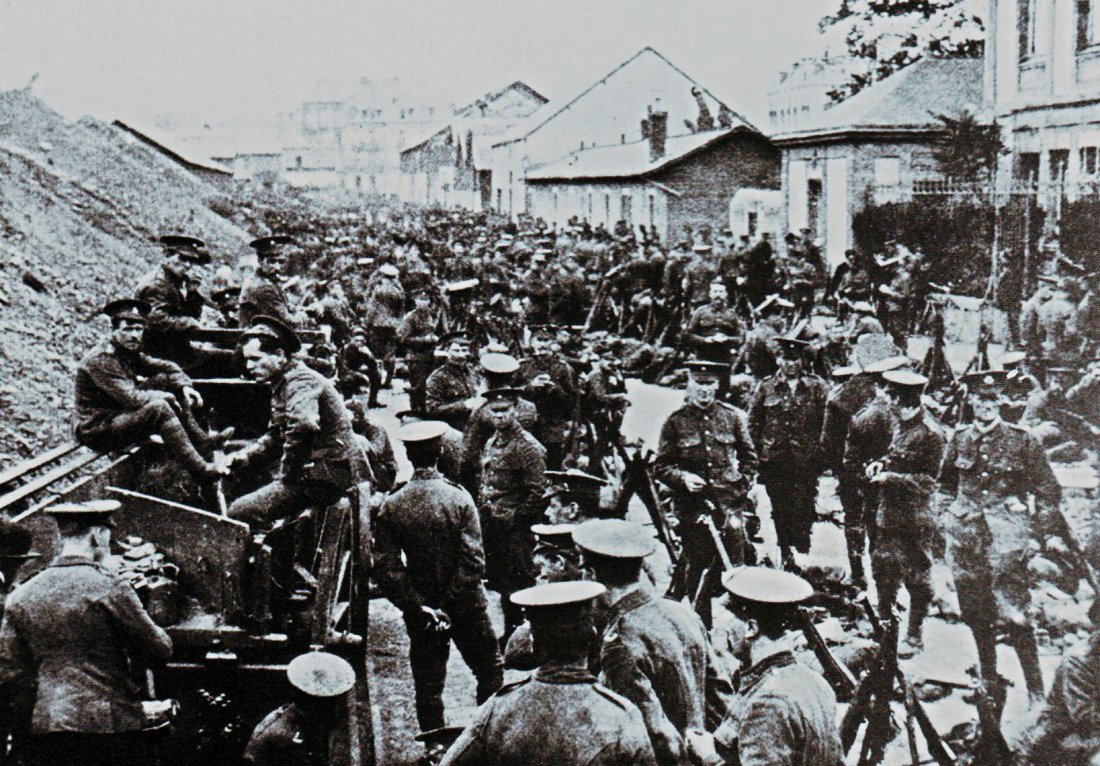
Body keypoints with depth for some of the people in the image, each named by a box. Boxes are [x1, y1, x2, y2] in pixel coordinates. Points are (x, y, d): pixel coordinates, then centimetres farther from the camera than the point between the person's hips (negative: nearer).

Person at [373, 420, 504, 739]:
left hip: (420, 610, 2)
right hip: (465, 605, -2)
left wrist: (420, 607, -9)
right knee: (491, 673, 15)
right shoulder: (458, 498, -13)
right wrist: (450, 603, -12)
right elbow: (474, 560, -17)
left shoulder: (391, 507, -7)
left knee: (428, 685, 12)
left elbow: (386, 567, -9)